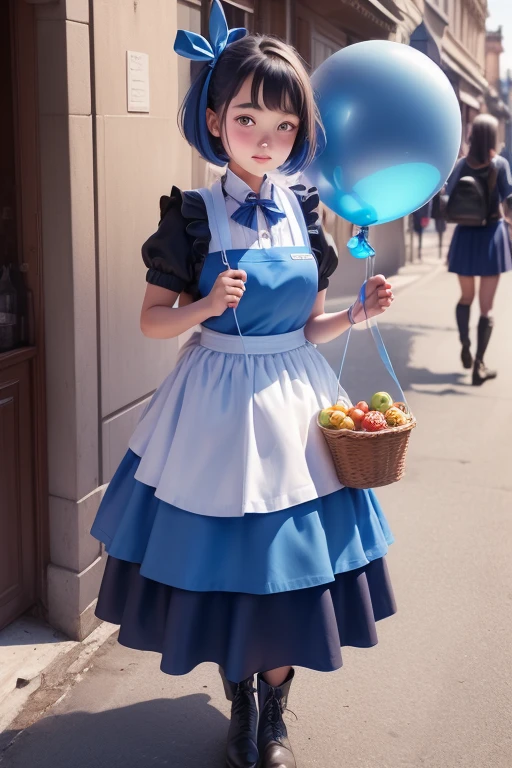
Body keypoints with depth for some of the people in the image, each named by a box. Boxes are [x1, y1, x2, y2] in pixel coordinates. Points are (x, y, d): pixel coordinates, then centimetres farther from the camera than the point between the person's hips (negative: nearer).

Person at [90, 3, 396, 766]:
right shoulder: (193, 216, -8)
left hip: (293, 403, 3)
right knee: (225, 558, 8)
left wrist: (359, 312, -10)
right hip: (218, 404, -3)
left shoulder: (304, 213, 2)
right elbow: (153, 319, -4)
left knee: (292, 560, 9)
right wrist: (206, 306, -22)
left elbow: (309, 326, 8)